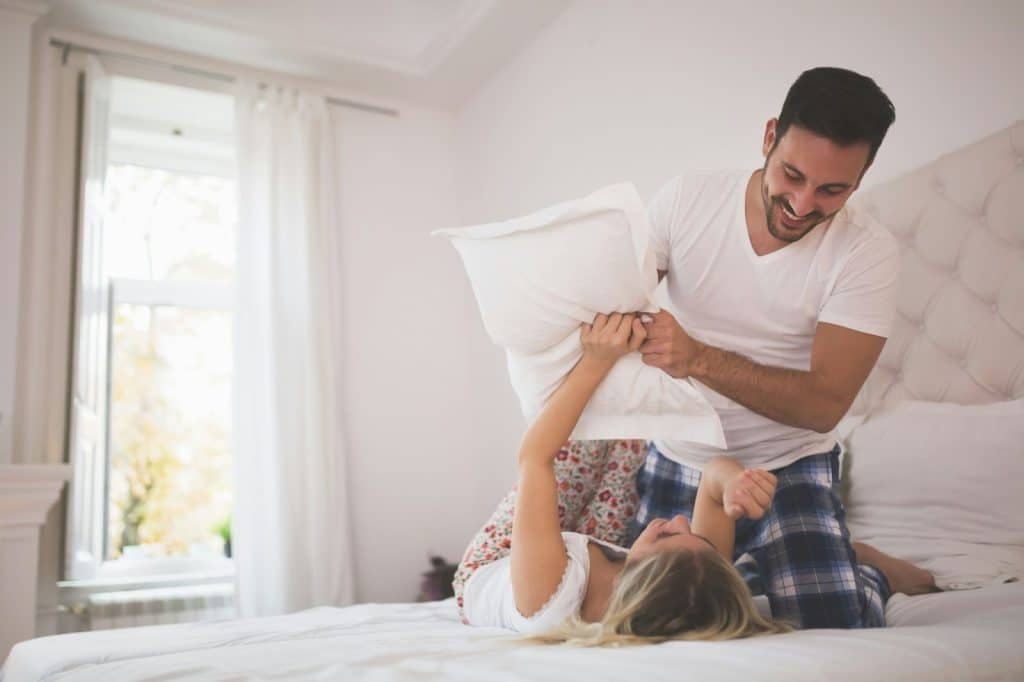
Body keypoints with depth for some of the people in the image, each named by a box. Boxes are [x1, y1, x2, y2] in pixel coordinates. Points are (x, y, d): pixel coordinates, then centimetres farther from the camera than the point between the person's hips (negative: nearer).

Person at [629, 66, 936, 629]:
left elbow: (825, 404, -21)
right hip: (676, 461, 3)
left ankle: (868, 572, 19)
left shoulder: (867, 253, -17)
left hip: (786, 470, -2)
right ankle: (749, 563, 32)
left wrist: (700, 359, -36)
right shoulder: (687, 198, -10)